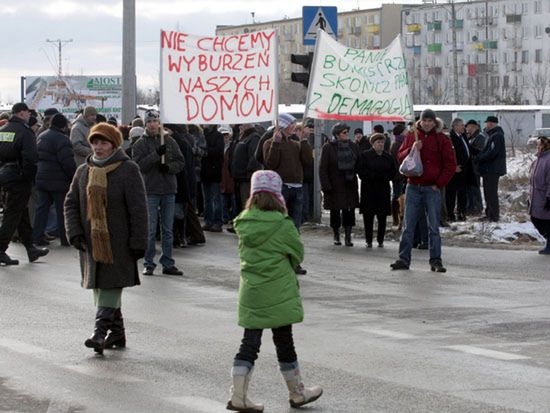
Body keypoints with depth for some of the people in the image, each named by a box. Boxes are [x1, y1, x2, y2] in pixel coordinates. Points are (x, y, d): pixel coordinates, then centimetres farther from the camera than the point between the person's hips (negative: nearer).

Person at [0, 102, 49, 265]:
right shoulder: (25, 132, -15)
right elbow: (30, 158, -23)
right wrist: (29, 177, -11)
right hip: (19, 179, -8)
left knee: (22, 214, 17)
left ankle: (30, 247, 24)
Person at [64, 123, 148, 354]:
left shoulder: (128, 170, -6)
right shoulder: (83, 171, 9)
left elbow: (138, 209, -8)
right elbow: (71, 204, 10)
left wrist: (138, 242, -12)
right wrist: (74, 233, -4)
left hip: (118, 244, -5)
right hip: (91, 242, 5)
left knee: (111, 285, -10)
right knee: (99, 286, 9)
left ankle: (101, 332, -13)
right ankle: (117, 333, 20)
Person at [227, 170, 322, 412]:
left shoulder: (243, 224, 0)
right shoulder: (282, 225, -14)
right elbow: (298, 254, -2)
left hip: (250, 292, 4)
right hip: (278, 292, -4)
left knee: (250, 342, 7)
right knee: (284, 342, 9)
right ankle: (297, 393, 23)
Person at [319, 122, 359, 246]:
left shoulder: (353, 146, 7)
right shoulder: (328, 147, -5)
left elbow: (358, 165, 11)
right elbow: (322, 168, -6)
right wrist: (326, 186, -12)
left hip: (350, 185, 3)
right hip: (334, 186, -3)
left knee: (349, 211, -1)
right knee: (335, 211, 6)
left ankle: (348, 236, 4)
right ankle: (336, 236, 20)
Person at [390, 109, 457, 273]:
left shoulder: (442, 140, 1)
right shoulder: (411, 137, 8)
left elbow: (451, 164, -1)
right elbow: (400, 158, 5)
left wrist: (439, 183, -6)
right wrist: (412, 149, -13)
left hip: (432, 188, -2)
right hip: (413, 187, 2)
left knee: (433, 227, 0)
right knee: (408, 226, 3)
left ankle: (435, 261, 4)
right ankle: (404, 259, 6)